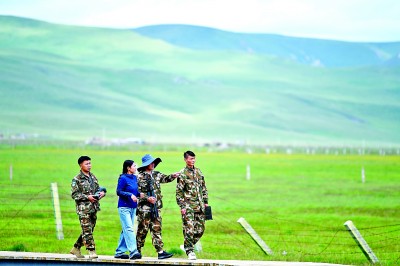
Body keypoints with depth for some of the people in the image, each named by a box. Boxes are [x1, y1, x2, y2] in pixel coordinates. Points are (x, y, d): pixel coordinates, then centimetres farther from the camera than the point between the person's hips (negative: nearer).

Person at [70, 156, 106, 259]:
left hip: (93, 208, 7)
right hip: (83, 209, -7)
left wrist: (102, 192, 0)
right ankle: (92, 251, -8)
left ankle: (76, 248, 23)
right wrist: (87, 197, -19)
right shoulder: (77, 179, -6)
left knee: (88, 231, 11)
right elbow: (74, 194, -10)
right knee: (87, 231, -9)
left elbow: (98, 188, 24)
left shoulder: (93, 177, 14)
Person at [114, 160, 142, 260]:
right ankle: (133, 252, -18)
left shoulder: (135, 178, 10)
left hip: (133, 207, 8)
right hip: (124, 207, -8)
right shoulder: (123, 178, -11)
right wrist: (130, 195, -23)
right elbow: (119, 192, -12)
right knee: (129, 229, -13)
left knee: (126, 230, 10)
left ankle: (119, 252, 17)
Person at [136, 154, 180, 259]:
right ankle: (137, 250, 12)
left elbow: (165, 179, 6)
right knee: (142, 229, 0)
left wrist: (173, 176, -14)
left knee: (157, 229, 2)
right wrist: (147, 198, -18)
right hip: (144, 207, -6)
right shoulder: (140, 177, -5)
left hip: (156, 207, 6)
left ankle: (160, 251, -2)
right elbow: (137, 192, -9)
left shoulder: (156, 174, 14)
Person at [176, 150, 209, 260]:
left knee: (200, 228, 6)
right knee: (189, 229, -9)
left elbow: (204, 188, 20)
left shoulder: (198, 172, 13)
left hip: (200, 206, 6)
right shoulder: (182, 174, -6)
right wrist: (182, 206, -12)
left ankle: (187, 246, 21)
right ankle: (190, 251, -1)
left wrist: (205, 202, 14)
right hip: (188, 206, -6)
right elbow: (179, 192, -7)